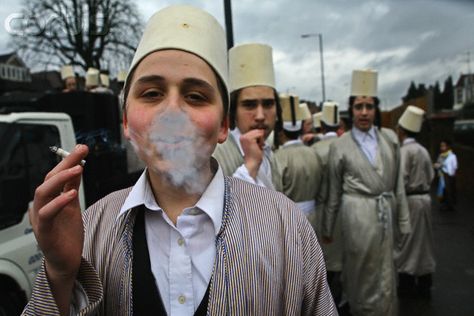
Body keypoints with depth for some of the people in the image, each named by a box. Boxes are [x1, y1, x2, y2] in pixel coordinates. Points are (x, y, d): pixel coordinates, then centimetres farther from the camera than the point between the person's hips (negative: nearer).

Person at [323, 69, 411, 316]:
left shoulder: (390, 138, 5)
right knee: (361, 275, 8)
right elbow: (333, 192, 4)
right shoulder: (340, 146, -2)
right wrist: (327, 229, 9)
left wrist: (403, 221, 7)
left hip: (386, 212, 3)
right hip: (357, 213, -2)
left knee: (385, 279, 10)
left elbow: (398, 182, 9)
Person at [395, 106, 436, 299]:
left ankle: (407, 286, 13)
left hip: (410, 200, -7)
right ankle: (424, 285, 23)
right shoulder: (423, 150, 8)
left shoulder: (404, 150, -14)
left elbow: (401, 179, -19)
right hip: (424, 197, 8)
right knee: (423, 241, 14)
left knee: (407, 242, 3)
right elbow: (430, 176, 10)